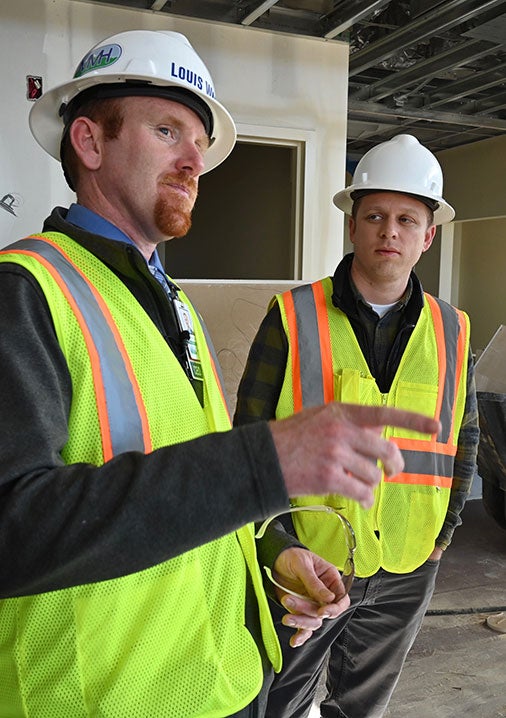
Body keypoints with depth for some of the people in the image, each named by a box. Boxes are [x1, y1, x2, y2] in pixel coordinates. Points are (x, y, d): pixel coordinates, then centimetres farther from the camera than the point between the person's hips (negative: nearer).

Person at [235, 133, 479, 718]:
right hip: (305, 563, -3)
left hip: (406, 574, 4)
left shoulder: (451, 333, 1)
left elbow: (464, 440, 12)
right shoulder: (294, 318, -10)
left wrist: (442, 533, 8)